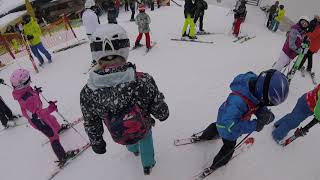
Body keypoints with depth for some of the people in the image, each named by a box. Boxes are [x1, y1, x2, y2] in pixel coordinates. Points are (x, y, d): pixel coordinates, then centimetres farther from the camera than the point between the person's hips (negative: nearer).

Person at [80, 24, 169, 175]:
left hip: (120, 137, 2)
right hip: (143, 130, -1)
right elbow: (161, 112, -21)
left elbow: (91, 124, -12)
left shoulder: (87, 93, -30)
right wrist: (163, 114, 4)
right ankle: (148, 164, 57)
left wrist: (96, 142, 8)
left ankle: (134, 149, 71)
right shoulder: (144, 81, -36)